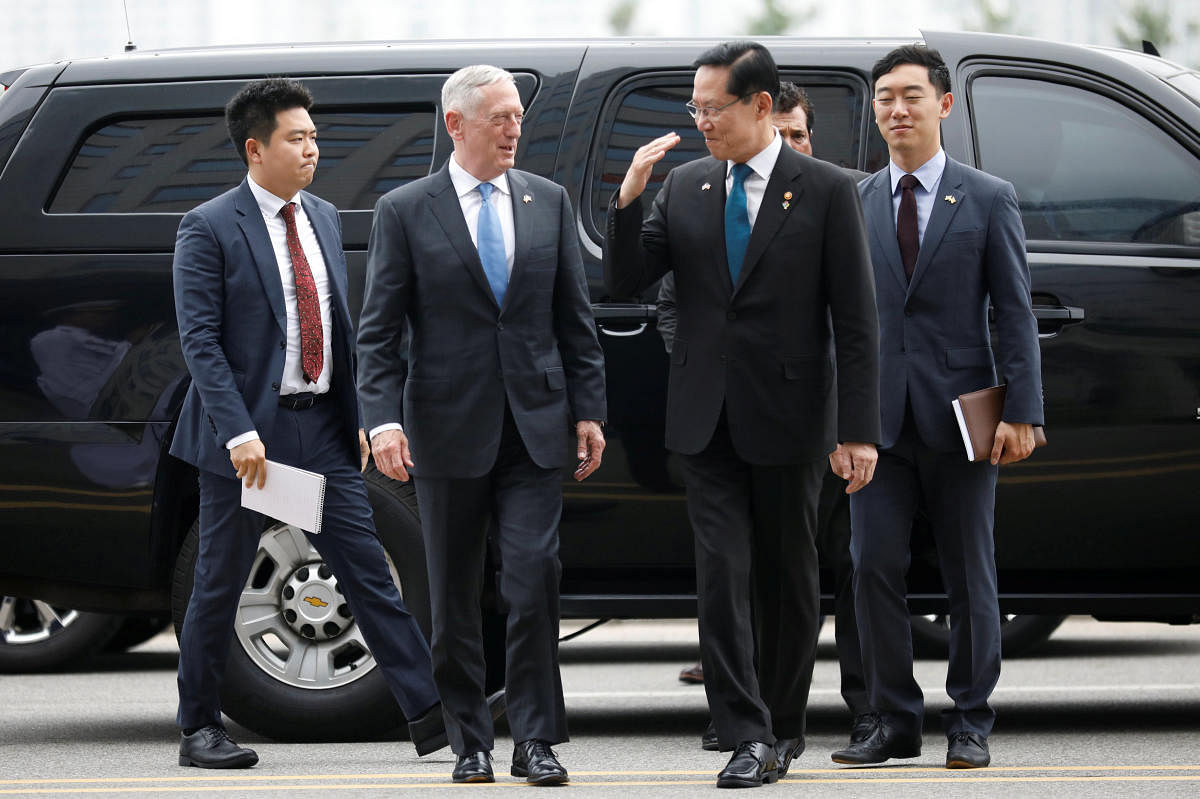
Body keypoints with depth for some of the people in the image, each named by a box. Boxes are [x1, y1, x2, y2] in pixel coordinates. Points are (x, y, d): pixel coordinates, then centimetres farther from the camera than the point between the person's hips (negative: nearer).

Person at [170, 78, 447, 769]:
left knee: (369, 572, 2)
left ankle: (430, 713, -1)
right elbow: (200, 338, -12)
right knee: (221, 584, 5)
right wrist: (238, 433, -20)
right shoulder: (209, 229, -7)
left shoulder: (324, 218, 13)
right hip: (248, 432, -5)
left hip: (325, 428, 5)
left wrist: (361, 414, 9)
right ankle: (200, 727, 16)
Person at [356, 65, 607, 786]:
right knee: (455, 597, 5)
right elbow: (379, 332, -2)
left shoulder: (548, 201, 9)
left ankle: (537, 739, -2)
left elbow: (575, 316, 11)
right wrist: (384, 420, -13)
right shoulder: (404, 211, 0)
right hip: (449, 426, -1)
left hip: (535, 425, 1)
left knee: (536, 579, -8)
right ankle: (470, 743, 14)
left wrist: (588, 410, 5)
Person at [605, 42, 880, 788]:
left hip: (788, 418, -3)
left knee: (787, 580, 9)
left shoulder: (827, 191, -4)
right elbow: (625, 281, 6)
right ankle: (748, 736, -7)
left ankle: (785, 727, 23)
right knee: (722, 575, -6)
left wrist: (859, 431, -11)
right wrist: (630, 196, -9)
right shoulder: (686, 186, 7)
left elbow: (857, 321, -6)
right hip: (708, 418, 3)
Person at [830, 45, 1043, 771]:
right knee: (874, 568, -2)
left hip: (960, 415, -2)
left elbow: (1015, 312, -1)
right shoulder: (854, 204, 9)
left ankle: (971, 724, 12)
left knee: (970, 575, 4)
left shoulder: (989, 200, 3)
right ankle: (896, 722, 7)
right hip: (879, 420, 2)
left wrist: (1023, 412, -9)